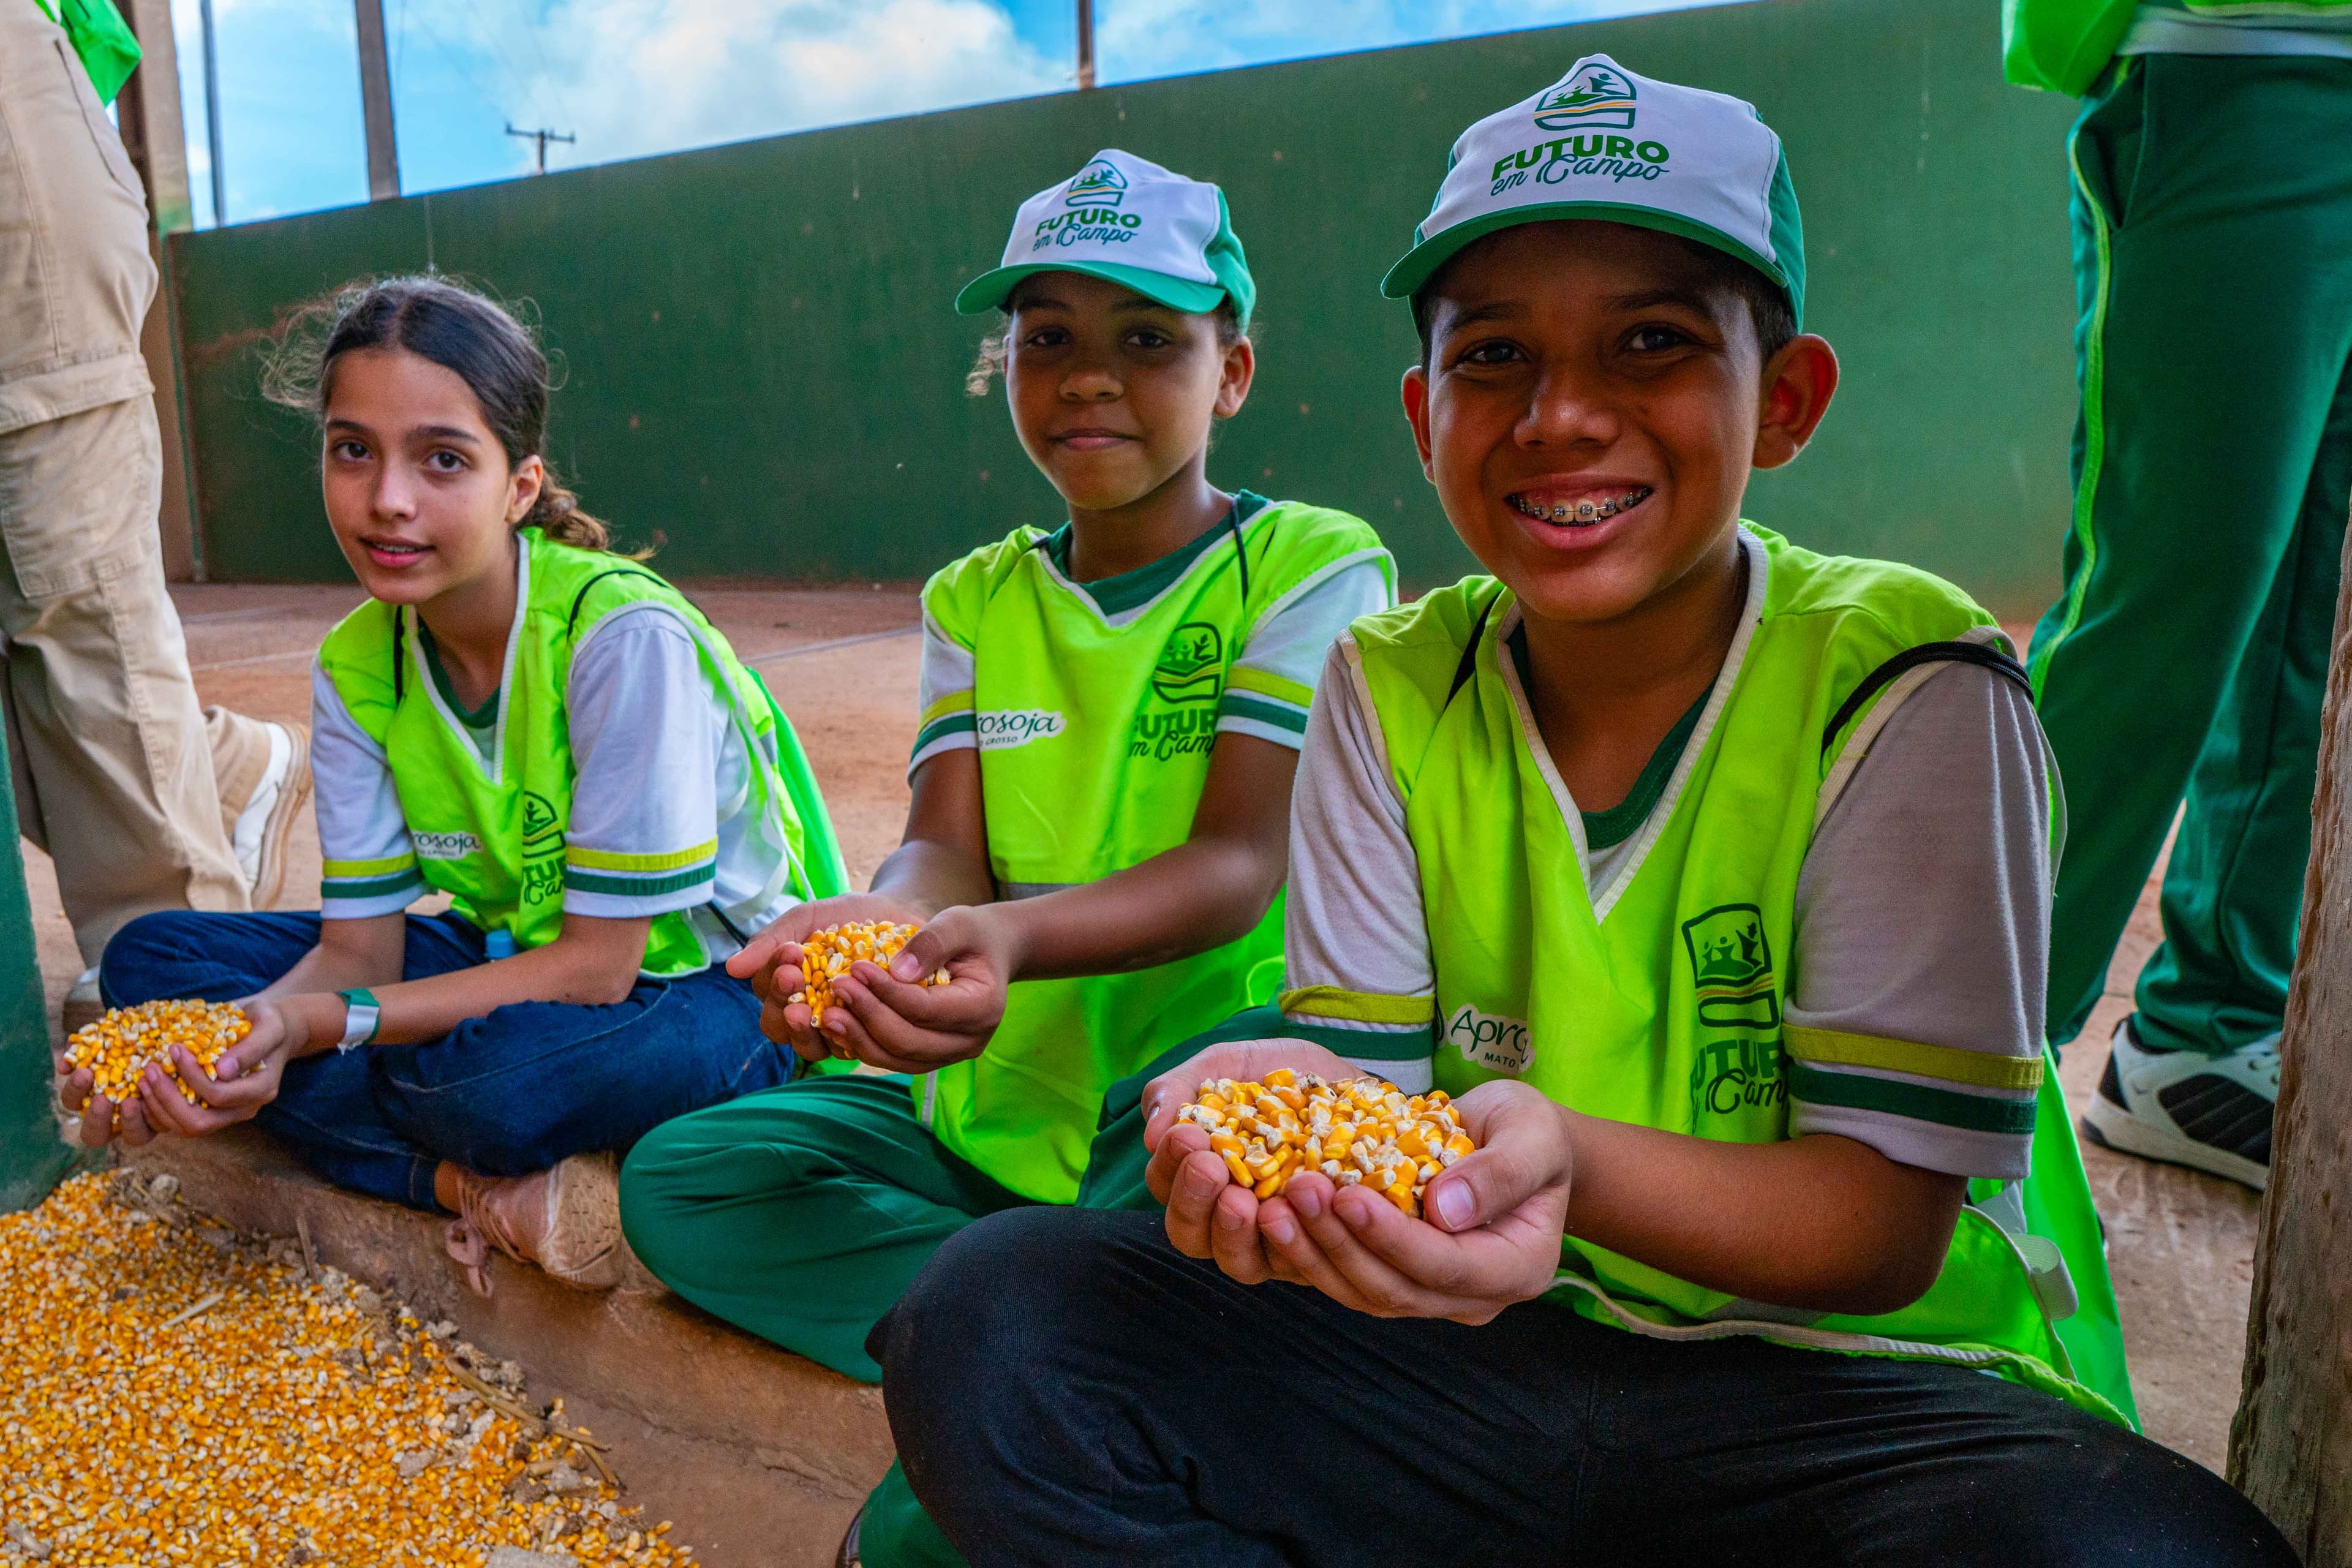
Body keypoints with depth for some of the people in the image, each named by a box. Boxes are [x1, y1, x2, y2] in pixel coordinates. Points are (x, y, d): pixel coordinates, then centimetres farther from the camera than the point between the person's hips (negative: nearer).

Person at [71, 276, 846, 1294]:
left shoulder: (627, 636, -25)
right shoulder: (355, 669, -4)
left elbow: (598, 965, -22)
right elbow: (360, 943, -3)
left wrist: (320, 1023, -27)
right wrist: (258, 1025, -25)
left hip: (714, 990, -7)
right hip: (520, 960, 8)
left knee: (499, 1078, -40)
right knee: (150, 956, -5)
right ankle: (494, 1187, -16)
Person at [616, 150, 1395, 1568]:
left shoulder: (1309, 566, -6)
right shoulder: (977, 601, 9)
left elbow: (1238, 865, -17)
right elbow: (942, 850, -2)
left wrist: (1015, 938, -37)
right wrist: (869, 927, -28)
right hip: (989, 1112, 7)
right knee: (679, 1183, -12)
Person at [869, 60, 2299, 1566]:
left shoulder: (1902, 691, -13)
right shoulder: (1392, 689, -2)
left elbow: (1885, 1222, -14)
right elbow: (1367, 1067, -4)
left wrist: (1562, 1159, -35)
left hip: (1842, 1384, -1)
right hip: (1475, 1343, 2)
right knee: (982, 1329, -17)